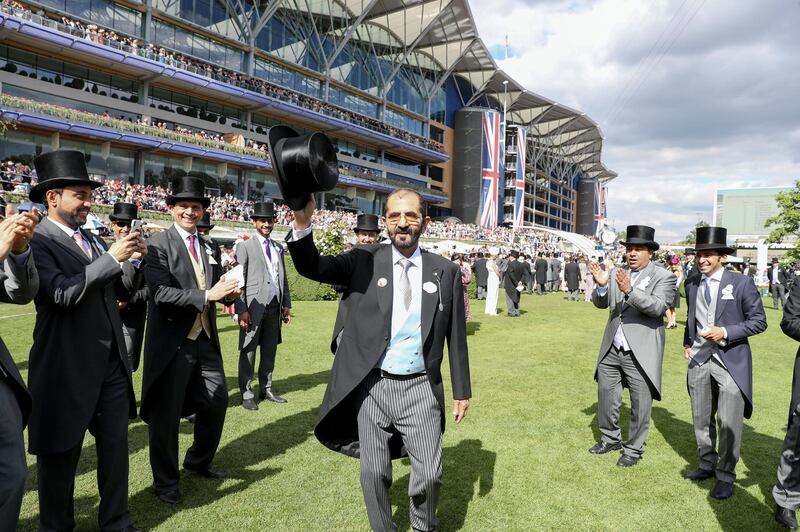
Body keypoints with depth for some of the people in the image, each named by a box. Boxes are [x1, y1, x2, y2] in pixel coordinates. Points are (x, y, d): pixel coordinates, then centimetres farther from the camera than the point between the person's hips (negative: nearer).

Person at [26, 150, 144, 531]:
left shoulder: (90, 239, 12)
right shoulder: (36, 240, -11)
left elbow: (113, 289, 12)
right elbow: (62, 293, -25)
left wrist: (134, 259, -4)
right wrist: (111, 257, -21)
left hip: (110, 361, 7)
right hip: (68, 367, -6)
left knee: (116, 446, 14)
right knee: (60, 455, 13)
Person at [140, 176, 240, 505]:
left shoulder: (208, 246, 11)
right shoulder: (158, 243, -10)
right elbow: (161, 293, -20)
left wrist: (227, 292, -9)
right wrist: (208, 295, -26)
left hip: (205, 339, 7)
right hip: (172, 341, -7)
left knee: (217, 400, 16)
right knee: (166, 413, 7)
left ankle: (199, 461, 41)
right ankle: (165, 480, 28)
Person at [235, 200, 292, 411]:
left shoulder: (278, 248, 14)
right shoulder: (245, 246, -2)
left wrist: (287, 303, 9)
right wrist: (241, 309, -14)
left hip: (275, 306, 5)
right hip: (254, 306, -5)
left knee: (270, 350, 13)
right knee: (248, 351, 3)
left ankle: (266, 389, 25)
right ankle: (246, 394, 12)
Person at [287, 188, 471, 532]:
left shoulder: (446, 272, 0)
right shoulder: (364, 262, -2)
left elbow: (456, 336, 5)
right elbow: (311, 268, -11)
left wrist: (461, 391, 8)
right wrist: (302, 224, -29)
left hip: (420, 388, 0)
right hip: (372, 387, 0)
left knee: (429, 474, 7)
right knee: (374, 473, 12)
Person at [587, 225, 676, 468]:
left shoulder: (663, 277, -8)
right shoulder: (615, 273, 6)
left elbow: (658, 306, -22)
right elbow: (601, 304, 4)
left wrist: (630, 290, -35)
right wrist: (601, 285, -16)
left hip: (640, 353, -5)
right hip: (611, 350, 5)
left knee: (640, 403, 6)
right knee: (606, 395, 16)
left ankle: (633, 448, 25)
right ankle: (610, 438, 37)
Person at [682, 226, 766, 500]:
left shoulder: (741, 283, -8)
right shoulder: (691, 283, 5)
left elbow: (759, 320, -7)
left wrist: (725, 332, -18)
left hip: (730, 361, -4)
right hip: (699, 359, 5)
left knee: (729, 423, 0)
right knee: (701, 419, 15)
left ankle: (725, 476, 18)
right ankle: (707, 465, 33)